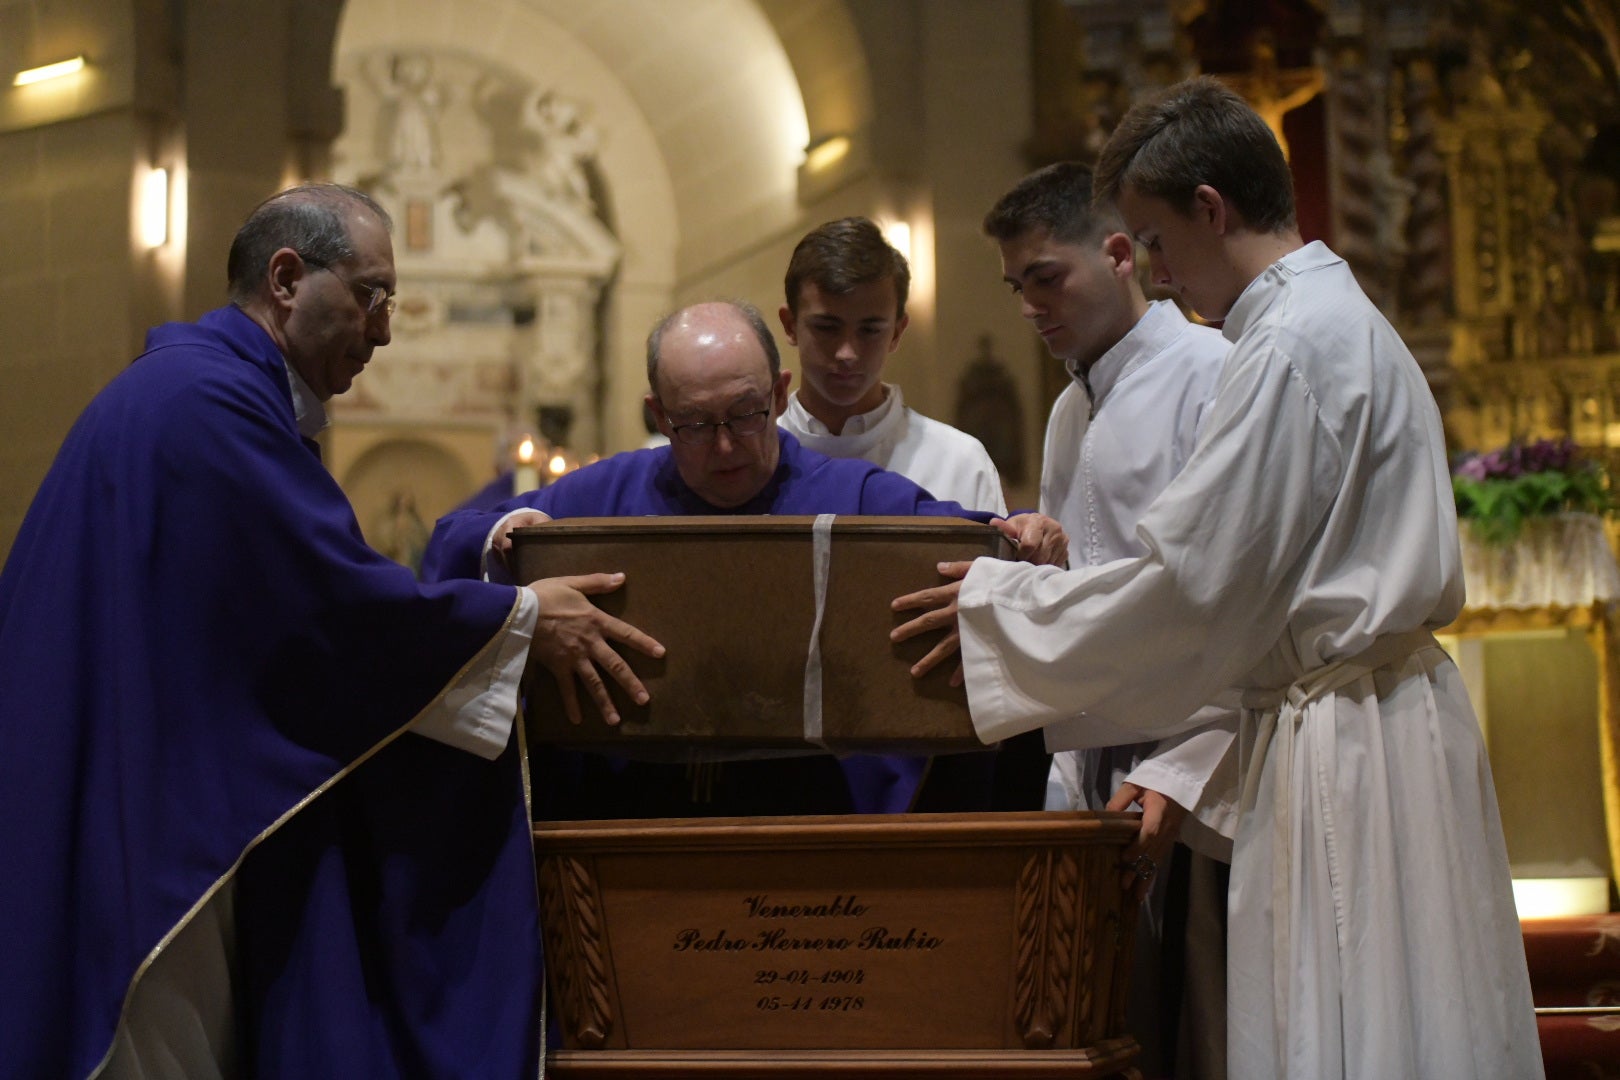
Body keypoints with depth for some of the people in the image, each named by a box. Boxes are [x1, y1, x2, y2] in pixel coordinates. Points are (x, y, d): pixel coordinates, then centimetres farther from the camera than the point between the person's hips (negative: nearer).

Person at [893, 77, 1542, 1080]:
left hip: (1342, 735, -10)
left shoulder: (1293, 346, -16)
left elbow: (1190, 578, -18)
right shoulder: (1340, 319, 16)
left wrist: (999, 601, -6)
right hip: (1387, 705, 10)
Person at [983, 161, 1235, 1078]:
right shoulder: (1071, 411, 19)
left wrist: (1180, 772, -21)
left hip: (1199, 794, -8)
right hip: (1098, 780, 8)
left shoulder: (1211, 375, -7)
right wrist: (1059, 778, 15)